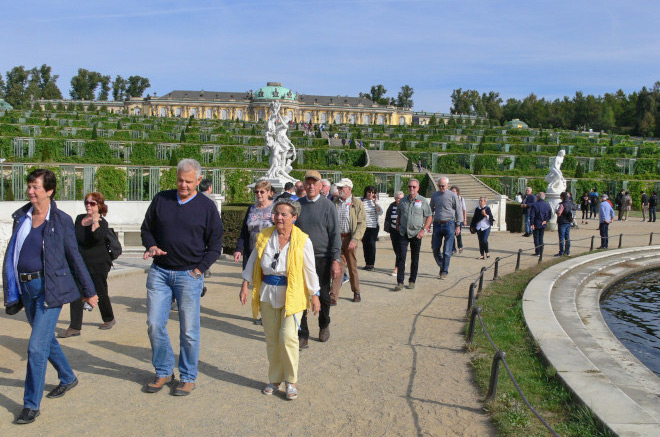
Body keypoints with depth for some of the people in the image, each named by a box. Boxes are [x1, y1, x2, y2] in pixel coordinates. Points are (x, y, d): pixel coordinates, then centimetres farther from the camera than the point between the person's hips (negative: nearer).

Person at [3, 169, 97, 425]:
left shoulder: (61, 220, -7)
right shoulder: (21, 217, 8)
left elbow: (74, 257, -1)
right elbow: (12, 254, 14)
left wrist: (89, 291, 4)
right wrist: (11, 290, 12)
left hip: (49, 287, -6)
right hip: (26, 288, 6)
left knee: (36, 346, -8)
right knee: (46, 339, 19)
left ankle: (31, 404, 5)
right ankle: (68, 378, 41)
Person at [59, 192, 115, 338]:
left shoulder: (102, 222, -11)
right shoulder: (79, 219, 8)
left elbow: (98, 236, -34)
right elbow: (74, 239, 20)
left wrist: (95, 219, -24)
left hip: (98, 264, -5)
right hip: (81, 263, 5)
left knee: (100, 293, 6)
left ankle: (109, 319, 30)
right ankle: (75, 327, -1)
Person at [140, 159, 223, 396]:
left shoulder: (207, 206, 0)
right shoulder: (161, 199, 7)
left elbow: (215, 244, 3)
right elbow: (146, 228, 16)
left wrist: (199, 269, -6)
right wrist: (151, 247, -5)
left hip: (189, 275, -3)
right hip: (159, 271, 3)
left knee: (188, 330, 2)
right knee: (155, 324, 4)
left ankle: (188, 377, 18)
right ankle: (163, 372, 22)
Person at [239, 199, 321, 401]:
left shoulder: (302, 240, -9)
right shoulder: (264, 236, 0)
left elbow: (310, 270, -3)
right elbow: (252, 261, 10)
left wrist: (315, 295, -2)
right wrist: (245, 285, 7)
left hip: (292, 295, -4)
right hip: (267, 294, 4)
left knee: (288, 337, -11)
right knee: (271, 338, 10)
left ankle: (291, 382, 7)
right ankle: (274, 380, 26)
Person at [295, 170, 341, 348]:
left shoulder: (328, 205, -3)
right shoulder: (298, 205, 6)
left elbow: (335, 234, -5)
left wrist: (335, 260, -11)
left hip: (322, 259, -2)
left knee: (323, 296, 11)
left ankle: (324, 325, 37)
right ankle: (303, 336, 8)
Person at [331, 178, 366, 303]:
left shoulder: (357, 203, -1)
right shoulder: (334, 203, 8)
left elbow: (362, 223, -6)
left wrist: (354, 240, -16)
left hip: (350, 239, -1)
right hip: (337, 238, 2)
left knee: (353, 267, 10)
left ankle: (356, 292, 28)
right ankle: (333, 296, -3)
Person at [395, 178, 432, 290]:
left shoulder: (422, 201, 0)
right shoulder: (403, 201, 9)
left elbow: (429, 217, 3)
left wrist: (423, 230, -7)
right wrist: (398, 225, 6)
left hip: (416, 233, -2)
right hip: (403, 233, 2)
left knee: (415, 259, 8)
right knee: (401, 257, -7)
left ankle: (412, 281, 20)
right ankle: (400, 282, -5)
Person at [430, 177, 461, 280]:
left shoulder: (452, 195, -3)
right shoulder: (434, 195, 9)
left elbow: (459, 211, 1)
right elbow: (431, 209, 19)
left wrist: (458, 226, -3)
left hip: (449, 224, -4)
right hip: (437, 224, 4)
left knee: (447, 251, -3)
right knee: (435, 249, 4)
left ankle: (444, 272, 8)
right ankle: (442, 266, 26)